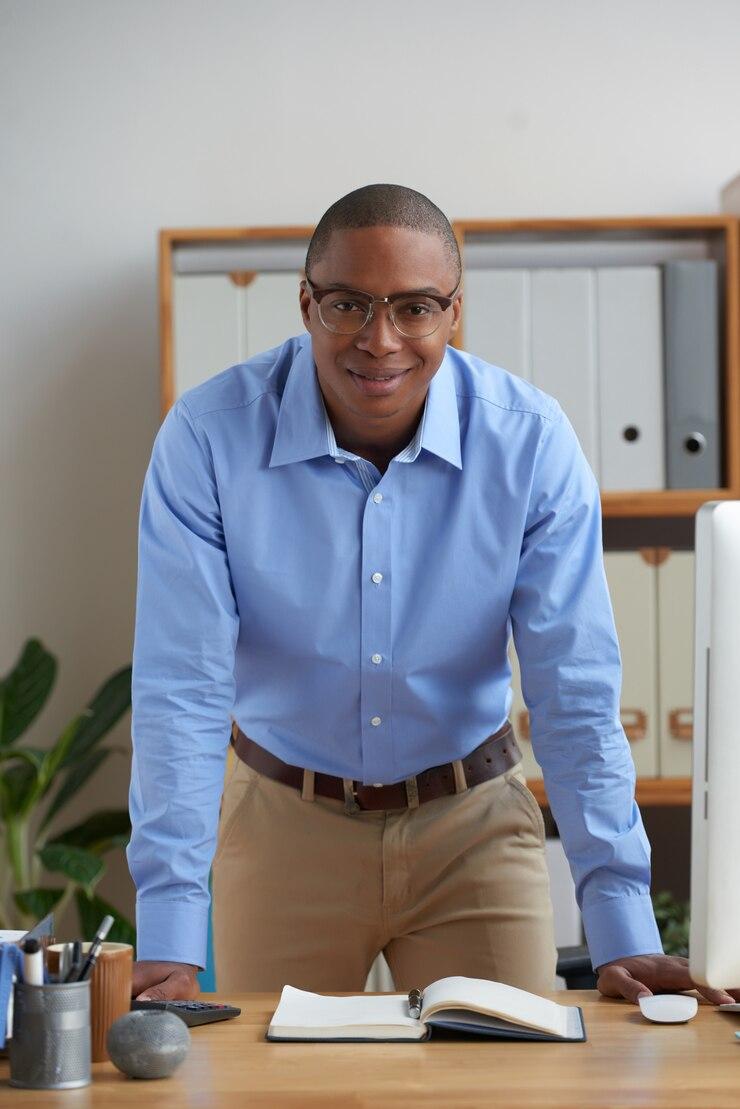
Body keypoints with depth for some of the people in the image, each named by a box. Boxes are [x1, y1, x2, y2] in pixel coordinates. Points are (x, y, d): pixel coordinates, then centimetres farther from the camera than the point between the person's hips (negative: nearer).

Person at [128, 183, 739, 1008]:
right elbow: (182, 692, -19)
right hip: (284, 824, 0)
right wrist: (169, 942, -25)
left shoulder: (531, 441, -15)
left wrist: (623, 933, -20)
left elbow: (576, 697, -14)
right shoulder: (208, 437, -18)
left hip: (474, 824, 1)